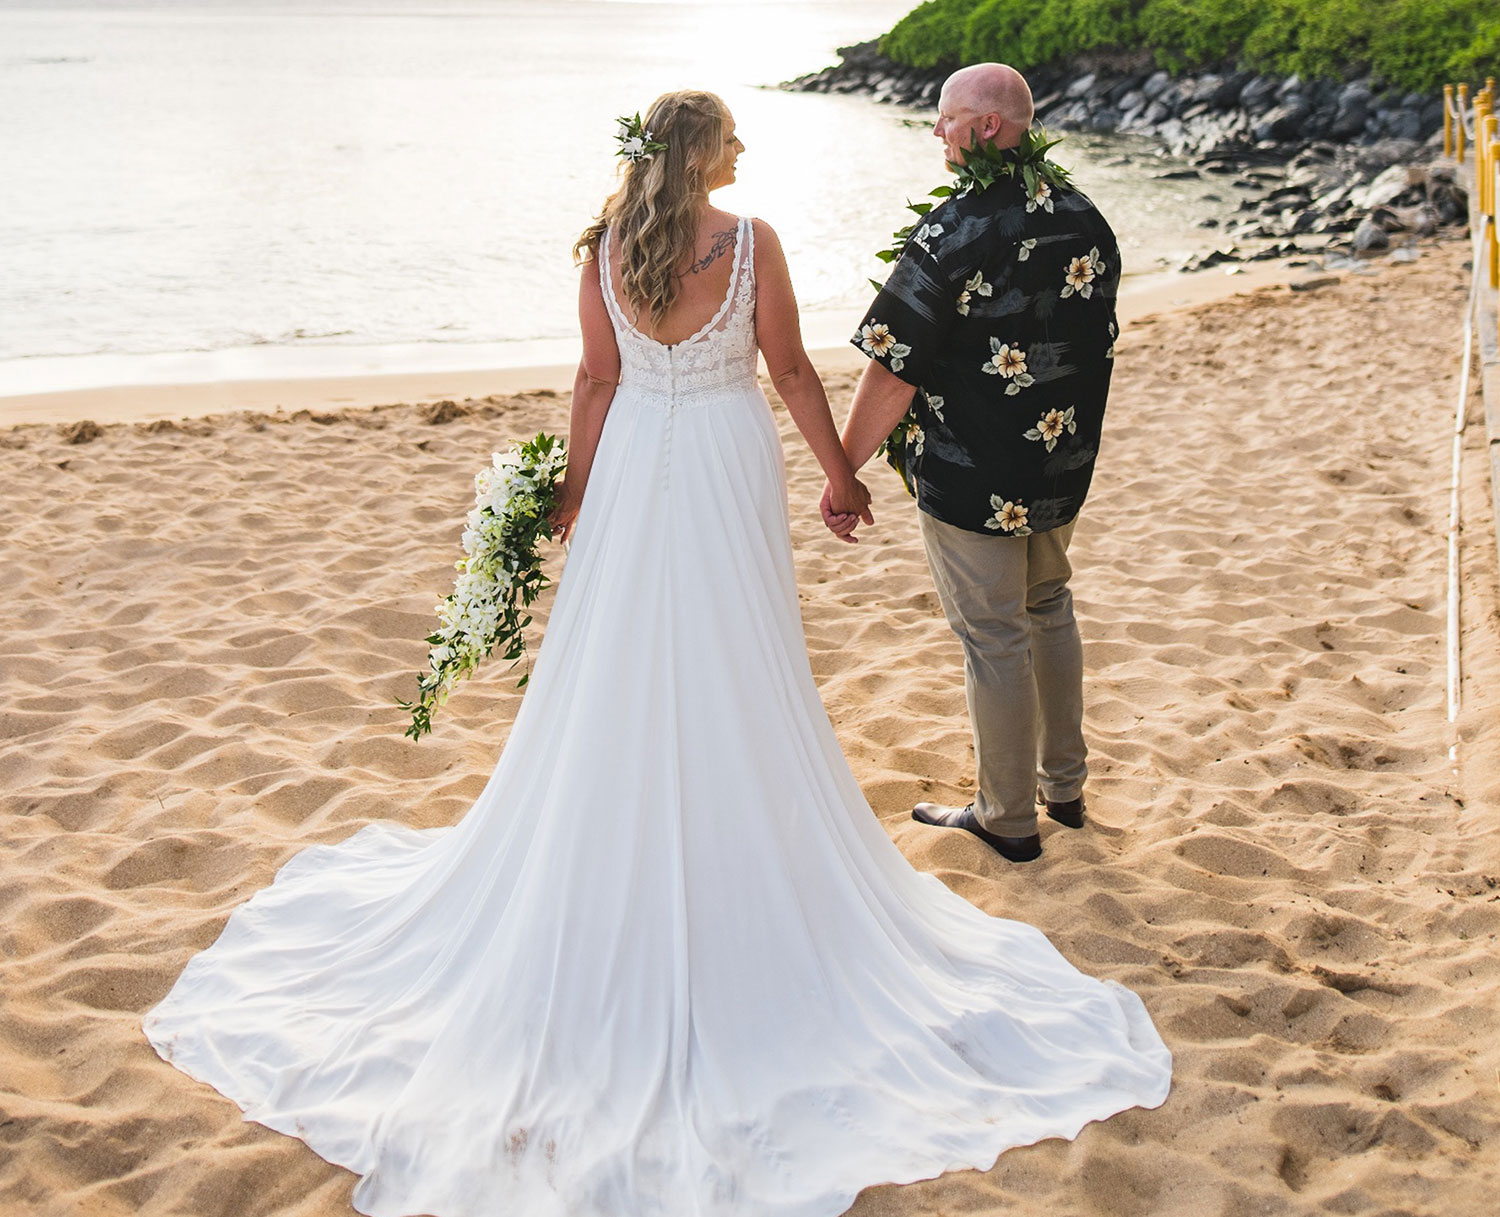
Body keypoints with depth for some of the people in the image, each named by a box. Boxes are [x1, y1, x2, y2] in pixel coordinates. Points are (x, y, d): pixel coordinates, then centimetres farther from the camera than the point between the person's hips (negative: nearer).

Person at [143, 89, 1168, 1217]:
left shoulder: (606, 247, -2)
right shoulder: (750, 241, -10)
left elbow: (599, 378, 1)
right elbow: (791, 370, -6)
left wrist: (575, 492, 10)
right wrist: (839, 470, 5)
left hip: (634, 465, 3)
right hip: (730, 461, -3)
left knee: (620, 671, 12)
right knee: (737, 674, 9)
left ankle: (622, 866, 26)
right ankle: (740, 851, 21)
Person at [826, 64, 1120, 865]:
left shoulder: (956, 232, -22)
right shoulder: (1088, 222, 1)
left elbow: (893, 372, -23)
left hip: (971, 482, -7)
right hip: (1063, 468, 7)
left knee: (994, 639, 6)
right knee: (1049, 611, 24)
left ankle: (1008, 819, 21)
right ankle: (1064, 785, 37)